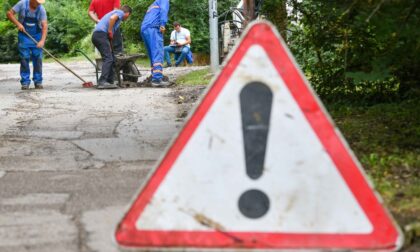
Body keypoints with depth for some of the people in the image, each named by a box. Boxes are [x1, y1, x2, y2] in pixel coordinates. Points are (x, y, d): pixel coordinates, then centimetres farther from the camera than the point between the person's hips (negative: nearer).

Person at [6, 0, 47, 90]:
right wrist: (18, 24, -23)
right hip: (24, 35, -1)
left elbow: (44, 25, -21)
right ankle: (25, 82, 1)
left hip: (37, 36, 1)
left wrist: (42, 40, -32)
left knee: (38, 59, -1)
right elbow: (9, 13, -9)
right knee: (24, 59, -3)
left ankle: (38, 82, 7)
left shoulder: (41, 9, -14)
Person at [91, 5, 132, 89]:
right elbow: (112, 18, -18)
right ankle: (102, 82, -23)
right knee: (108, 59, -14)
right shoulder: (120, 13, 5)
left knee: (111, 59, 13)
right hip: (101, 34, -9)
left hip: (96, 35, 9)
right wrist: (110, 31, -9)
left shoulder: (115, 12, 33)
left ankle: (110, 82, 12)